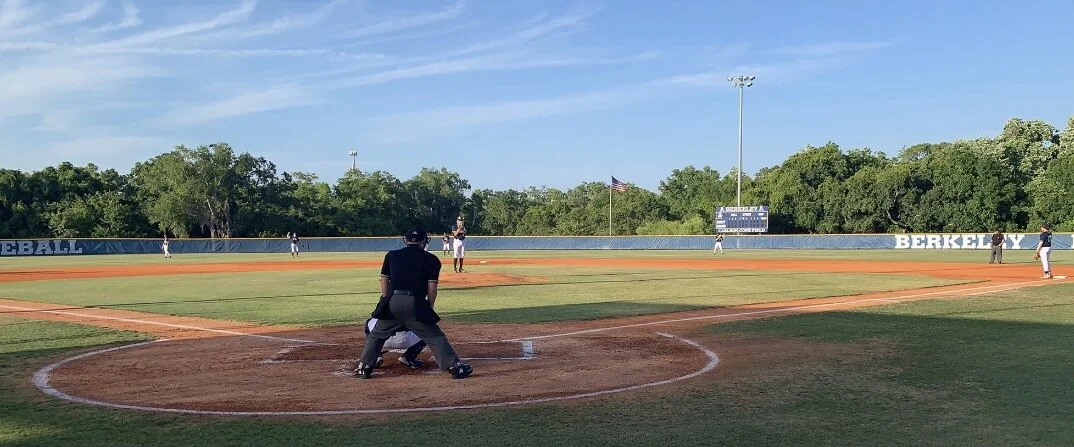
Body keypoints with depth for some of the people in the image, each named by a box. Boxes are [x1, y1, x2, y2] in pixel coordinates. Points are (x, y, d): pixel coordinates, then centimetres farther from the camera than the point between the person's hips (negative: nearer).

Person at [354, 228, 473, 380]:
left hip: (392, 302, 2)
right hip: (416, 304, -2)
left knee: (377, 334, 20)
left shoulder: (391, 255, 17)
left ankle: (364, 368, 17)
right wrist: (429, 308, 11)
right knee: (434, 337, 5)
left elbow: (384, 280, 13)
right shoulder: (431, 259, 9)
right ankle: (455, 367, 1)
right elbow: (432, 286, 2)